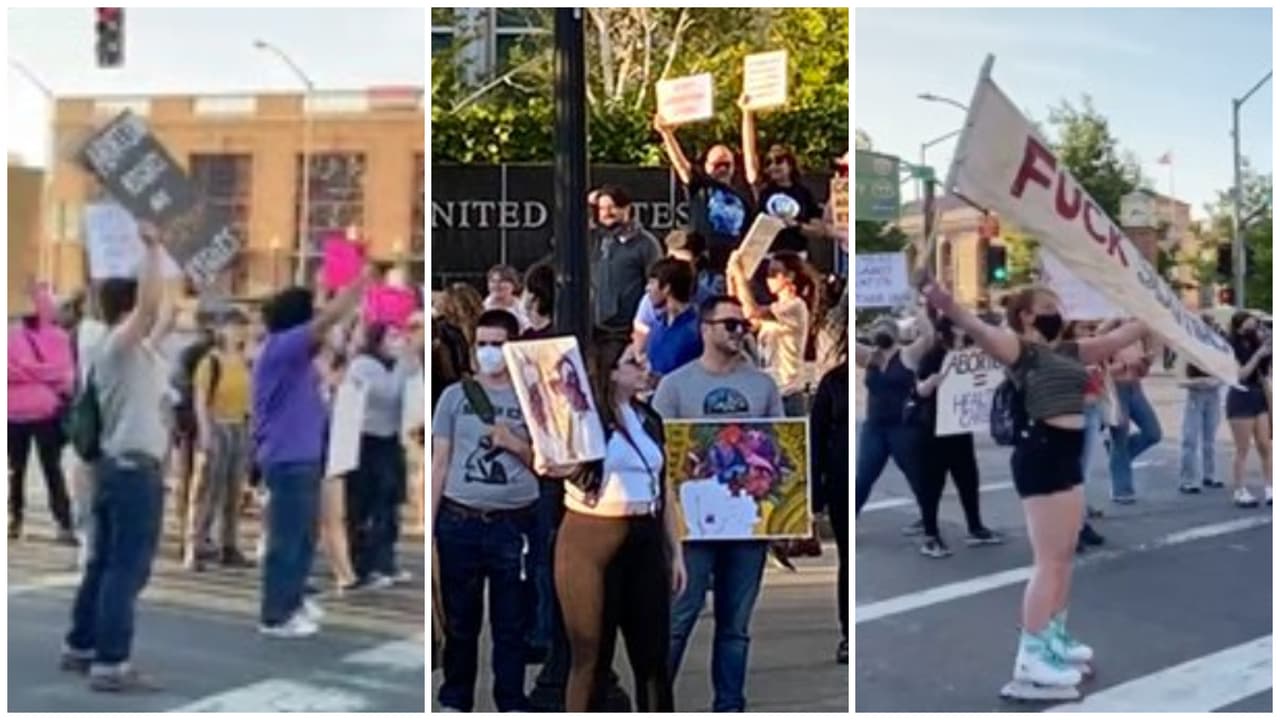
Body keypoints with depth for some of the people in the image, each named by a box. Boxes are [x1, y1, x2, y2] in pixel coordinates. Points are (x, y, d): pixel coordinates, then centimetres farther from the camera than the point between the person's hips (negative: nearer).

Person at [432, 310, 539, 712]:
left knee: (511, 621, 4)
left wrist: (514, 444, -10)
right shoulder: (455, 395, 6)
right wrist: (428, 523, 3)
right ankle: (455, 701, 22)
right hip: (459, 522, 1)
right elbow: (439, 462, 8)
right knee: (460, 619, 10)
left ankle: (512, 705, 13)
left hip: (514, 524, -1)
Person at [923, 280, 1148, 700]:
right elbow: (978, 330, -28)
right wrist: (946, 305, -47)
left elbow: (1118, 338, 29)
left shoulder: (1069, 352, 17)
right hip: (1041, 455, -10)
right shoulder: (1019, 348, -8)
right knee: (1049, 561, -9)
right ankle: (1031, 661, -4)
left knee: (1065, 556, 18)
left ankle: (1054, 639, 33)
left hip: (1066, 456, 10)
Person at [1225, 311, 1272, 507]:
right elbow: (1241, 374, -17)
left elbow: (1265, 370, 12)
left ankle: (1269, 489, 7)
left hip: (1259, 397, 6)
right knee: (1243, 450, -2)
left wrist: (1268, 353, -1)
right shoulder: (1231, 348, -8)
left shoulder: (1256, 344, 8)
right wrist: (1258, 354, -18)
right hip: (1241, 399, -6)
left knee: (1265, 446, 4)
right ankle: (1239, 492, 6)